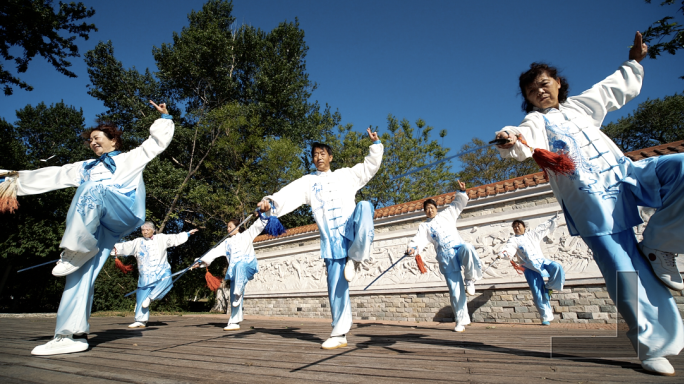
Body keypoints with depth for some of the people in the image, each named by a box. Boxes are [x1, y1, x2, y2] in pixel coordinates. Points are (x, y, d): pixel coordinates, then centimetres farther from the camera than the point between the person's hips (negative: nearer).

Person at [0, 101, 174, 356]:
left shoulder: (130, 159, 22)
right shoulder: (85, 168, 35)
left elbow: (157, 141, 18)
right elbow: (51, 176, 32)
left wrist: (164, 118, 13)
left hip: (125, 215, -5)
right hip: (97, 226, 5)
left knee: (93, 188, -34)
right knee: (81, 274, -8)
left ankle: (76, 251, -32)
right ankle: (71, 335, -7)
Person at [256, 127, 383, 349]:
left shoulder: (346, 175, 18)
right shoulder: (308, 182, 13)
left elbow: (370, 166, 20)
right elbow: (289, 194, -4)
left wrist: (376, 144, 7)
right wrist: (272, 203, -24)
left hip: (351, 230, 0)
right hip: (332, 239, 1)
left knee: (364, 207, -34)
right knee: (336, 285, -1)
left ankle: (354, 258, -22)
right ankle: (339, 334, 13)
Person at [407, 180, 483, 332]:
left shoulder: (447, 215, 21)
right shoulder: (424, 226, 16)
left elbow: (458, 203, 21)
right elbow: (419, 240, -1)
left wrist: (462, 191, 3)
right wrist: (413, 248, -22)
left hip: (458, 247, 0)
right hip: (445, 258, 0)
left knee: (468, 248, -38)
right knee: (455, 289, -6)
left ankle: (470, 280, -16)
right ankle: (461, 321, 4)